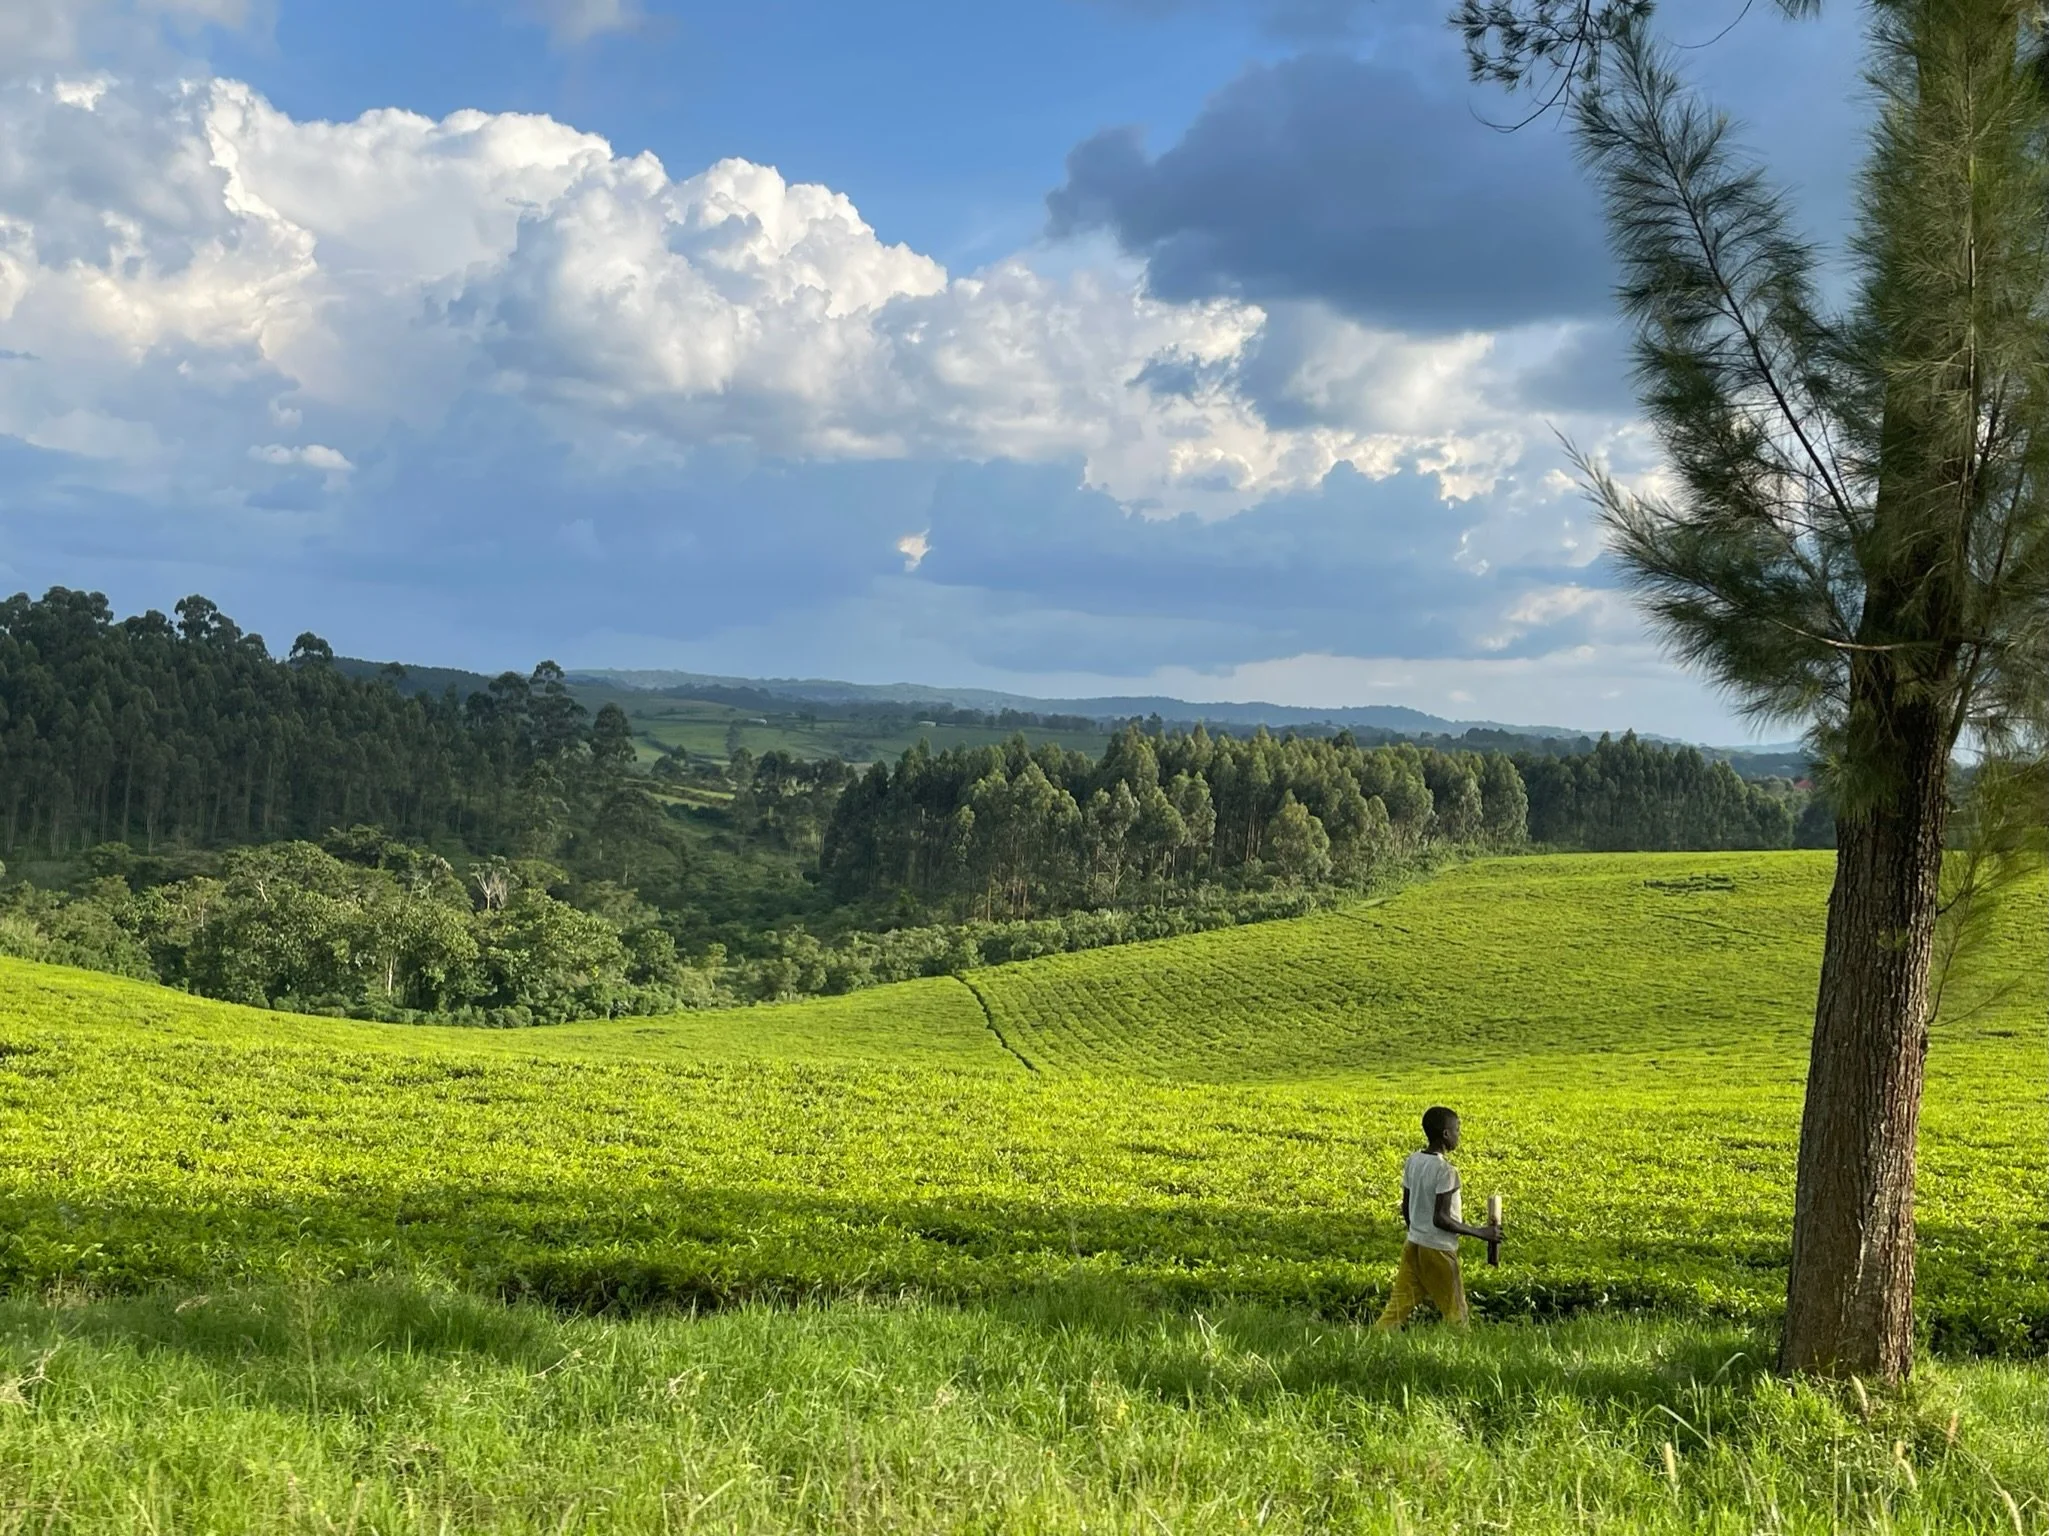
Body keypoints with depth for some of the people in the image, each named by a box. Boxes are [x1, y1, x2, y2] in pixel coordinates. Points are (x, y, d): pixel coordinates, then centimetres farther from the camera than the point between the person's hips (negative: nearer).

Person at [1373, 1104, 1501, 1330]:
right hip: (1438, 1251, -7)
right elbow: (1440, 1218, -22)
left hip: (1413, 1244, 7)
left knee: (1399, 1306, 6)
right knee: (1455, 1314, 6)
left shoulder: (1412, 1161, 5)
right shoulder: (1445, 1171, -19)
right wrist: (1479, 1233, -16)